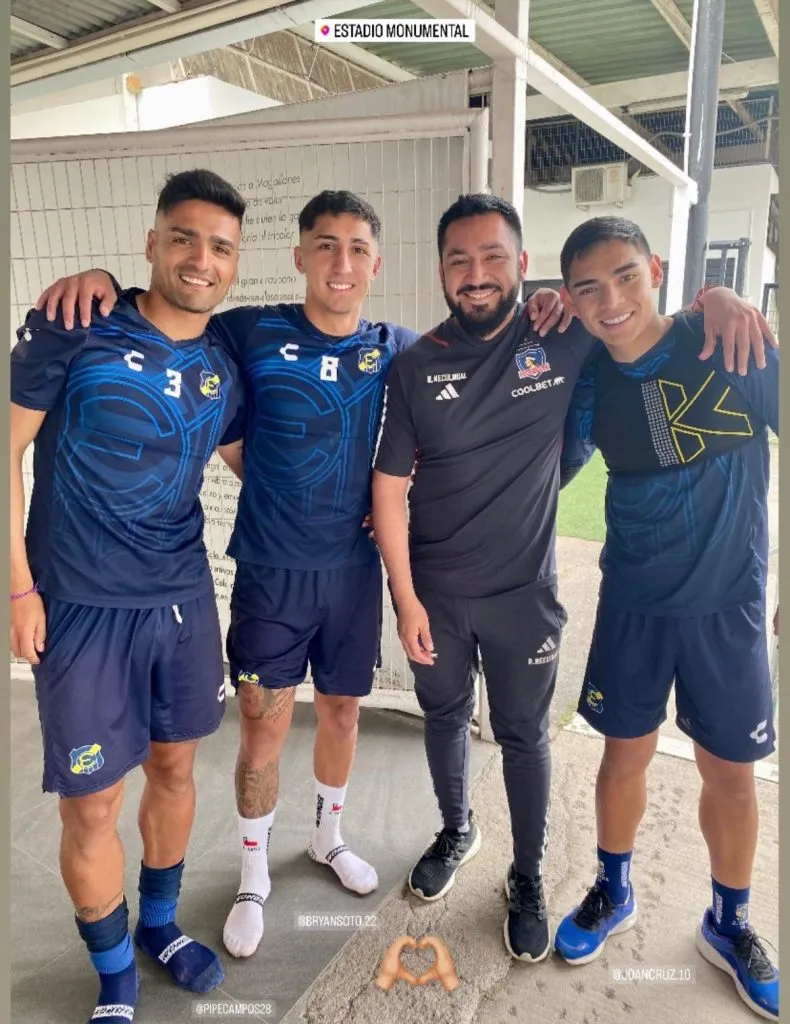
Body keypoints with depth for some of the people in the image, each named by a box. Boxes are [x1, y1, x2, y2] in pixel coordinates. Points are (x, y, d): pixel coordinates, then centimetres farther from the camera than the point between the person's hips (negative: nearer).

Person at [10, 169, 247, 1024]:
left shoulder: (222, 371, 4)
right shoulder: (75, 329, -10)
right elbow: (10, 451, -8)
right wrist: (19, 588, -11)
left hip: (184, 599, 5)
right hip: (81, 608, -4)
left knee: (174, 766, 18)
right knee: (91, 803, 7)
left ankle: (159, 926, 45)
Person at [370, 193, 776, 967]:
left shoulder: (562, 342, -7)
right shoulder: (413, 368, -8)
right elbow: (389, 487, -7)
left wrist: (713, 297, -14)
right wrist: (404, 598, -9)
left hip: (524, 592, -1)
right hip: (434, 593, 1)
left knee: (523, 735, 14)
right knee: (444, 718, 20)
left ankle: (528, 878, 37)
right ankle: (456, 831, 48)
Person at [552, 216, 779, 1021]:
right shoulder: (589, 379, -4)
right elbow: (549, 472, 8)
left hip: (728, 599, -1)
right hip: (632, 602, 2)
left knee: (730, 769, 12)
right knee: (625, 752, 14)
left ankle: (729, 923, 38)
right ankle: (613, 892, 39)